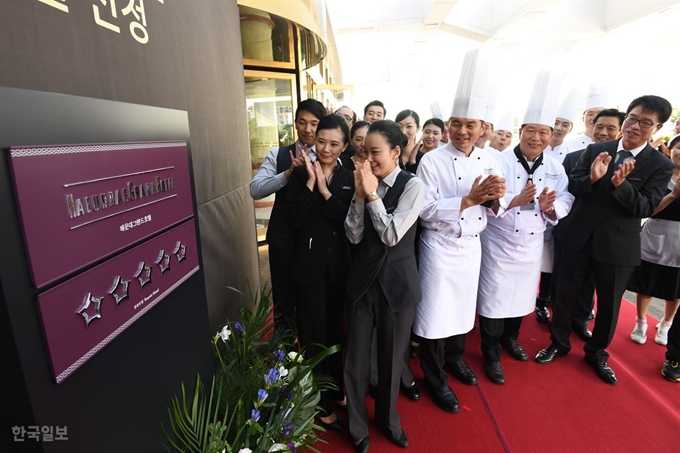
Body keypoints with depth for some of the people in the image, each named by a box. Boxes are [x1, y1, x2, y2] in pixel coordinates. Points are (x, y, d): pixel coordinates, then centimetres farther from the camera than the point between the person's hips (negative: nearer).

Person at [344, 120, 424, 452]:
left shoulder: (412, 185, -9)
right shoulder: (365, 182, 2)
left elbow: (392, 235, -18)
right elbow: (353, 236, -4)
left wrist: (372, 194, -19)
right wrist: (359, 194, -14)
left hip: (397, 283, -2)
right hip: (363, 280, 3)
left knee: (391, 357, 15)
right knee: (356, 359, 8)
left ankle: (388, 419, 43)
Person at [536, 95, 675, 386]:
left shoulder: (661, 165, -5)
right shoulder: (595, 150, -1)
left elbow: (646, 208, -12)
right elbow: (571, 186, -3)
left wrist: (620, 184, -29)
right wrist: (592, 178, -24)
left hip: (618, 244, 0)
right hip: (579, 237, 1)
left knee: (609, 304, 14)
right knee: (566, 294, 12)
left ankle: (597, 352, 37)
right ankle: (558, 343, 33)